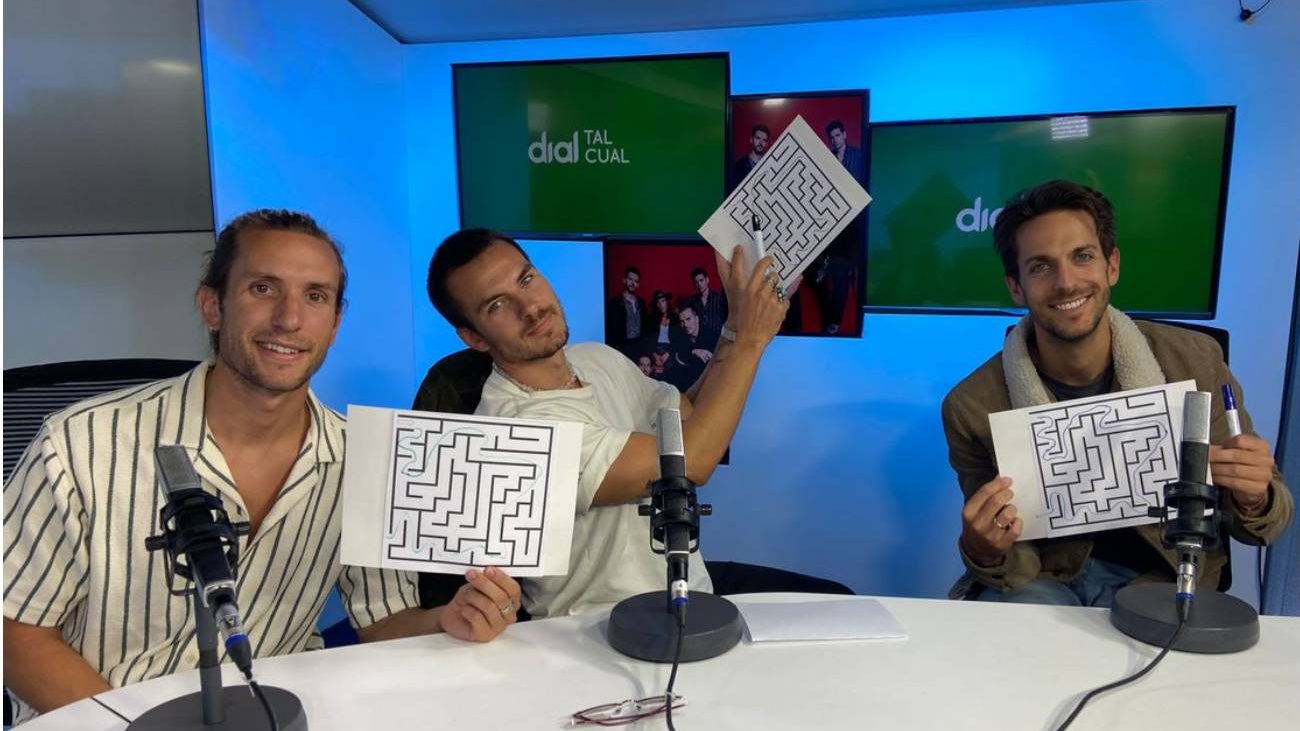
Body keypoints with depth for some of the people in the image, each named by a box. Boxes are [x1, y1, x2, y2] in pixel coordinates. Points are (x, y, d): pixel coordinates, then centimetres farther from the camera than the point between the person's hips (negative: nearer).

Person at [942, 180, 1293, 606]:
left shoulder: (1196, 363, -11)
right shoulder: (973, 406, -16)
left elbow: (1263, 519, 2)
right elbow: (1012, 568, -6)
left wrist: (1254, 500, -22)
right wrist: (985, 552, -29)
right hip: (1042, 579, -3)